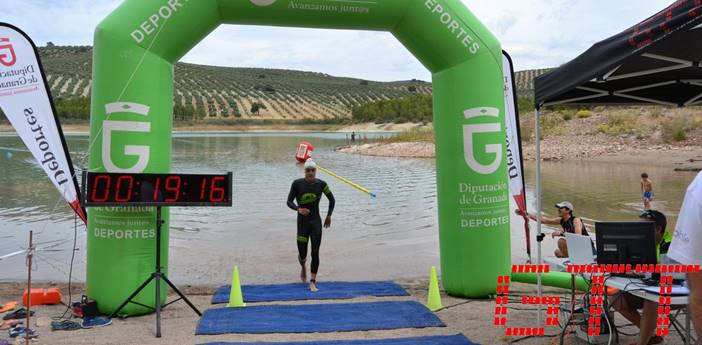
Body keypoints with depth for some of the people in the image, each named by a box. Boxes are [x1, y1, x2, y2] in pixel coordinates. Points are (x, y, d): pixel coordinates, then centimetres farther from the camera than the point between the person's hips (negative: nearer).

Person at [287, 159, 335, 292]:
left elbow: (331, 199, 10)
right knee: (302, 254, 4)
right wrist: (298, 209, -24)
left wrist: (329, 215, 8)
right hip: (302, 222, -1)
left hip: (316, 222, 1)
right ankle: (303, 268, 41)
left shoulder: (321, 184, -3)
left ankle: (313, 282, 5)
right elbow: (289, 201, -6)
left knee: (315, 253, -4)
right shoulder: (297, 184, -8)